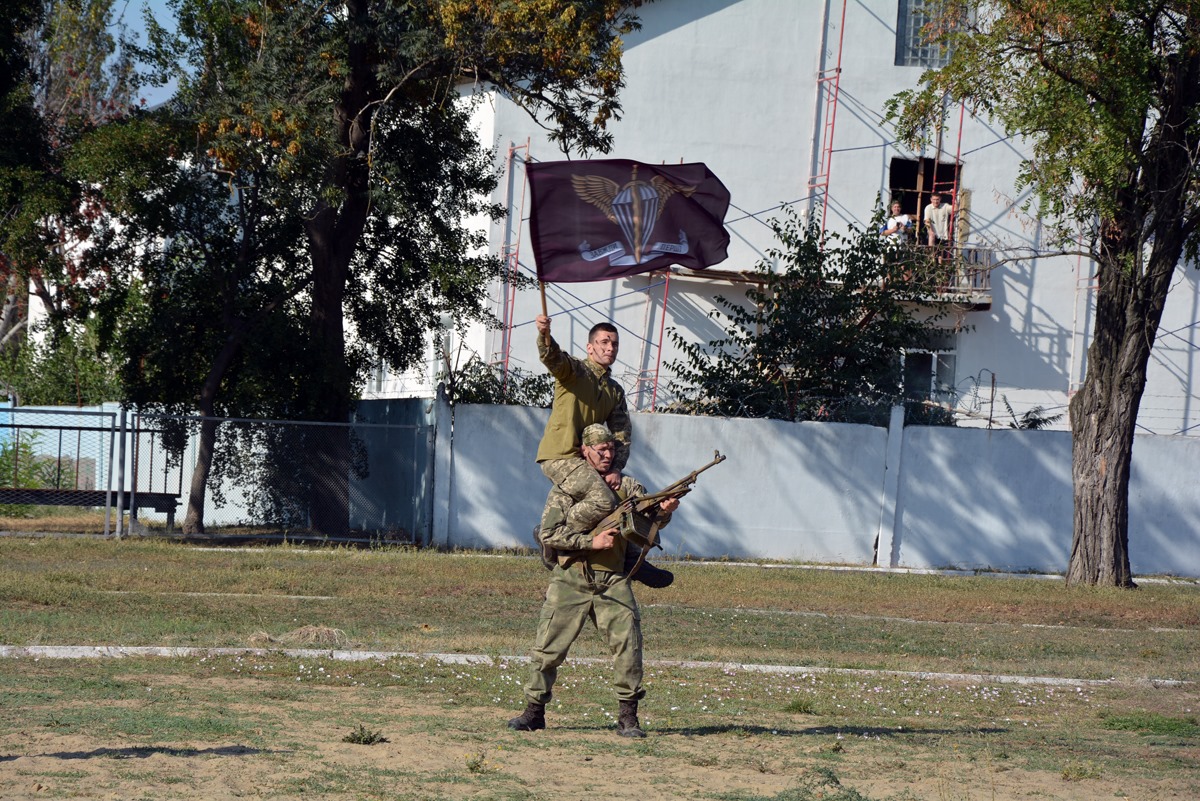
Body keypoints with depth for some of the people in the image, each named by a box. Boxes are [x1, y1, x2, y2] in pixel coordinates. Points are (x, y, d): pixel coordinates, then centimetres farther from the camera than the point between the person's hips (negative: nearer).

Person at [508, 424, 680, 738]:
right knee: (548, 647, 0)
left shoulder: (625, 486, 9)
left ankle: (628, 717, -3)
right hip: (571, 581, -1)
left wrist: (664, 510, -24)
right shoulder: (565, 489, 2)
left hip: (612, 582, 1)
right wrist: (592, 541, -16)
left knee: (628, 644, -11)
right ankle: (534, 712, 15)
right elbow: (549, 532, -7)